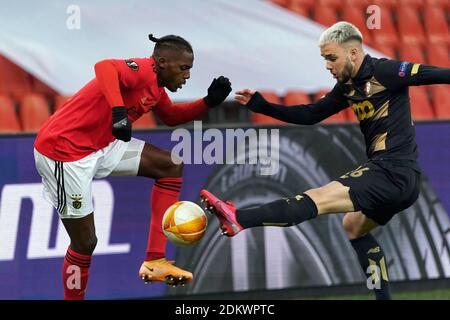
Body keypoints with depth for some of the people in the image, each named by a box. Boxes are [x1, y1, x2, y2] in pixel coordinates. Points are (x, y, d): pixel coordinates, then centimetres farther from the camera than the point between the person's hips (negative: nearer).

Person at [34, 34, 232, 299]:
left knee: (171, 166, 6)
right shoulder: (143, 71, -20)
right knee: (85, 242, -4)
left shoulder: (155, 87, 9)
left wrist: (209, 102, 13)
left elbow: (171, 116, 27)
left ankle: (154, 261, 4)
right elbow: (105, 67, -41)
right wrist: (118, 111, -54)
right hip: (62, 149, -10)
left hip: (99, 145, 10)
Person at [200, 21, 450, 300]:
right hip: (390, 173, 10)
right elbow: (310, 115, 19)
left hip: (395, 173, -10)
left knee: (321, 198, -21)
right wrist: (259, 104, 13)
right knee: (354, 226, 27)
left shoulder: (384, 72, -10)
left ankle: (239, 219, -33)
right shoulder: (348, 86, 15)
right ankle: (383, 297, 28)